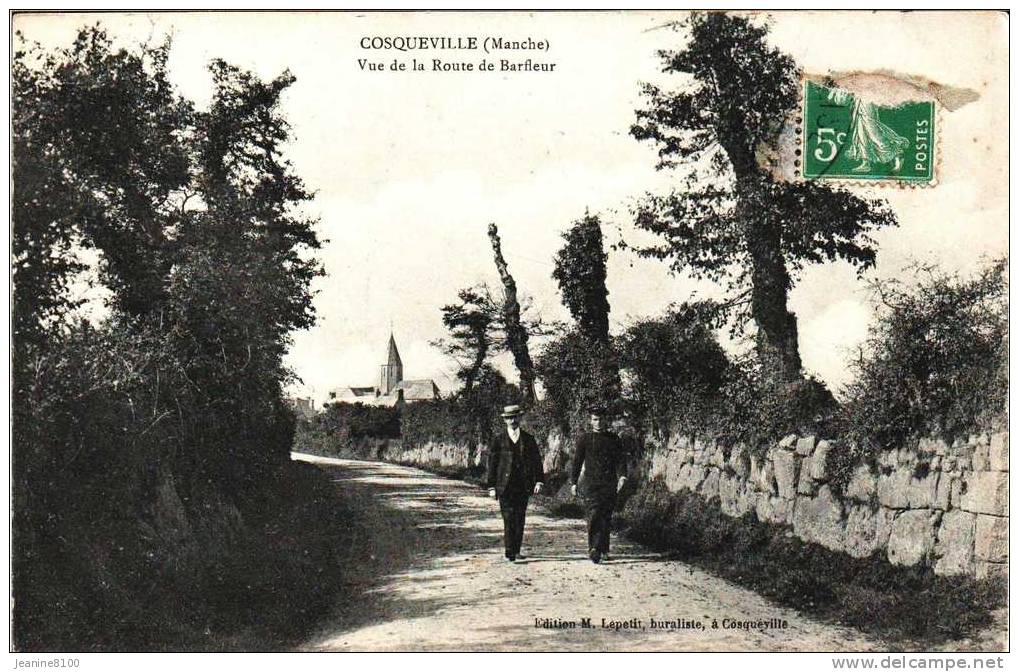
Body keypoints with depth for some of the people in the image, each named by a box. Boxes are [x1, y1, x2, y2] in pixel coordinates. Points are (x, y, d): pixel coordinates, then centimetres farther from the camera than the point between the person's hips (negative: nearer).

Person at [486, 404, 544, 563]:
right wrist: (492, 486, 1)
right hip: (505, 487, -2)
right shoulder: (499, 440, 5)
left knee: (520, 519, 5)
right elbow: (492, 463, 6)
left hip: (523, 487, 2)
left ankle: (516, 550, 15)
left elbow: (536, 461, 10)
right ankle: (509, 552, -11)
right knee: (509, 519, -10)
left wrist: (539, 481, -2)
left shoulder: (528, 440, 10)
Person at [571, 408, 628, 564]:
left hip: (609, 485, 2)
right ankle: (594, 549, -19)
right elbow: (577, 462, 9)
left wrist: (622, 476, -12)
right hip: (590, 484, -2)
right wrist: (573, 482, 5)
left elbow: (621, 459, 6)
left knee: (606, 518, 4)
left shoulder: (614, 440, 12)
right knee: (594, 516, -15)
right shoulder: (584, 440, 7)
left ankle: (603, 550, 14)